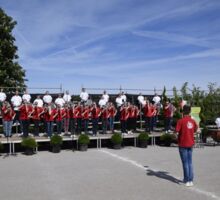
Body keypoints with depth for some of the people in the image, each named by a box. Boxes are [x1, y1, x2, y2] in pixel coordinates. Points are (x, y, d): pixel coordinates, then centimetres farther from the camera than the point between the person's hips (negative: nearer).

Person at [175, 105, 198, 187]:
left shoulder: (181, 121, -15)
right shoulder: (193, 121, 1)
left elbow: (176, 131, -18)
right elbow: (195, 130, 16)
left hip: (183, 144, -5)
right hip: (190, 144, 5)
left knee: (185, 163, 3)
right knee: (190, 162, 13)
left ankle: (187, 180, 7)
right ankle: (191, 180, 16)